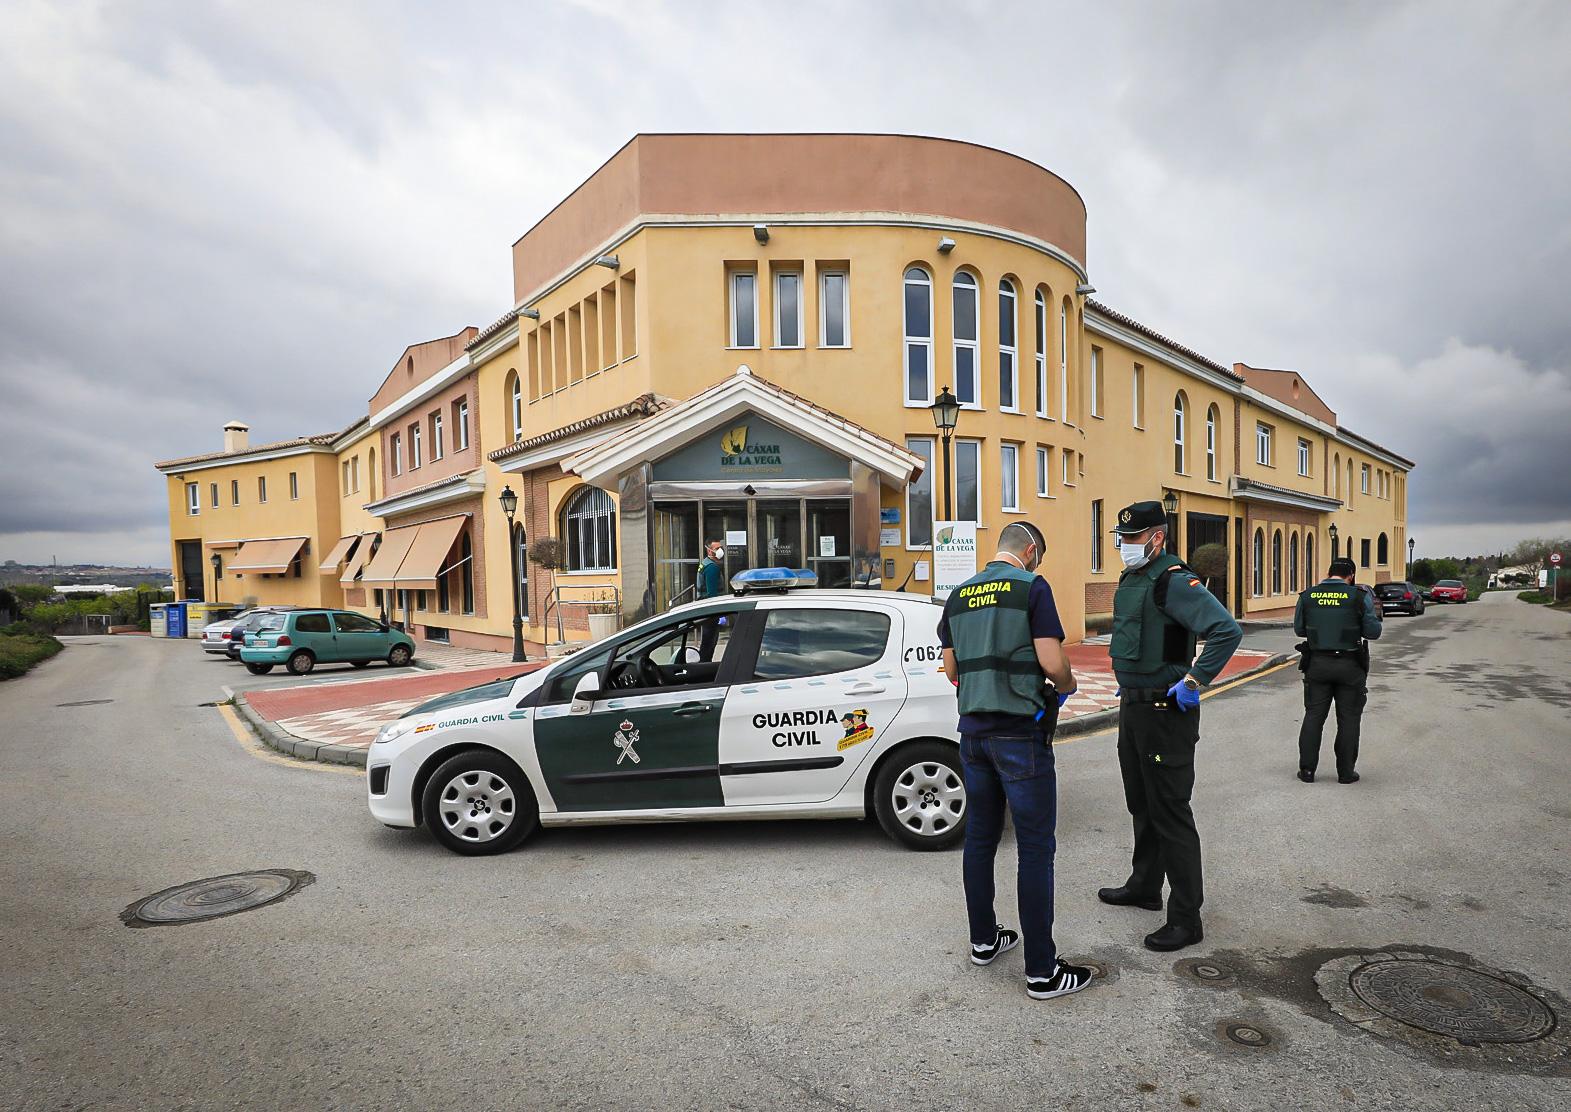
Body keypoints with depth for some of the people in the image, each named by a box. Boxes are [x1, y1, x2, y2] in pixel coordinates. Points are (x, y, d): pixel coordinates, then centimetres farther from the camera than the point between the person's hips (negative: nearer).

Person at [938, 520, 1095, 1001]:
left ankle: (984, 939, 29)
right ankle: (1042, 970, 7)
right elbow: (1052, 661, -15)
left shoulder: (959, 595, 10)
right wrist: (1068, 684, 5)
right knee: (1035, 848, 0)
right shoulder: (1032, 587, -9)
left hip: (973, 729, 7)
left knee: (980, 837, 16)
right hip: (1019, 731, -6)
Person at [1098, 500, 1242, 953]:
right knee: (1141, 805, 21)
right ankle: (1145, 887, 37)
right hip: (1132, 705, 10)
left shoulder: (1175, 581, -19)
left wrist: (1194, 682, -26)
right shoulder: (1130, 580, 12)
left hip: (1165, 711, -10)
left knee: (1169, 813, -3)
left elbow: (1227, 630, -30)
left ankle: (1186, 918, 7)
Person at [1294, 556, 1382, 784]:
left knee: (1313, 716, 9)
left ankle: (1307, 769, 9)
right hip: (1350, 666, -2)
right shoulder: (1360, 596, -7)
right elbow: (1373, 632, -6)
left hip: (1317, 663, 2)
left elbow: (1299, 629, 7)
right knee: (1348, 719, 8)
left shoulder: (1308, 596, 0)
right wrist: (1365, 622, 13)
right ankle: (1346, 772, 14)